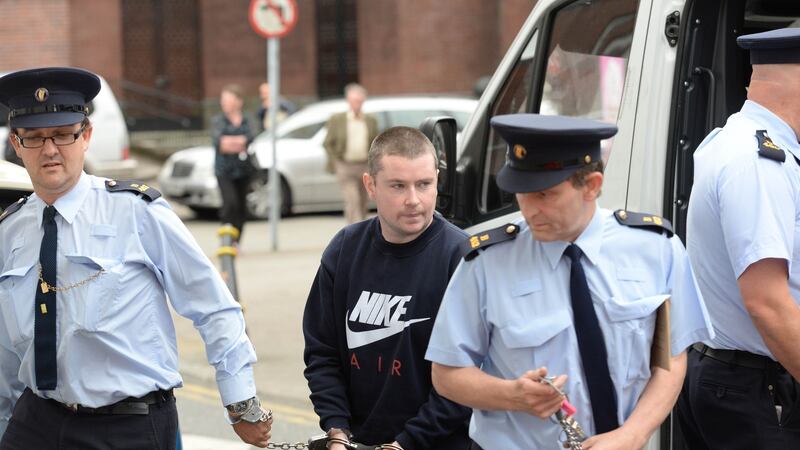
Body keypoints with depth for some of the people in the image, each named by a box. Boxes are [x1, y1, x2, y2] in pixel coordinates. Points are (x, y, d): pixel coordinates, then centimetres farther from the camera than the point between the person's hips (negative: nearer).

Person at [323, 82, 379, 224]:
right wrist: (334, 163, -5)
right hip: (345, 166, -4)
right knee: (352, 201, -15)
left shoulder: (371, 121, 8)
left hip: (365, 166, 4)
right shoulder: (337, 120, 0)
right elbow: (328, 143, 4)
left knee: (362, 204, 11)